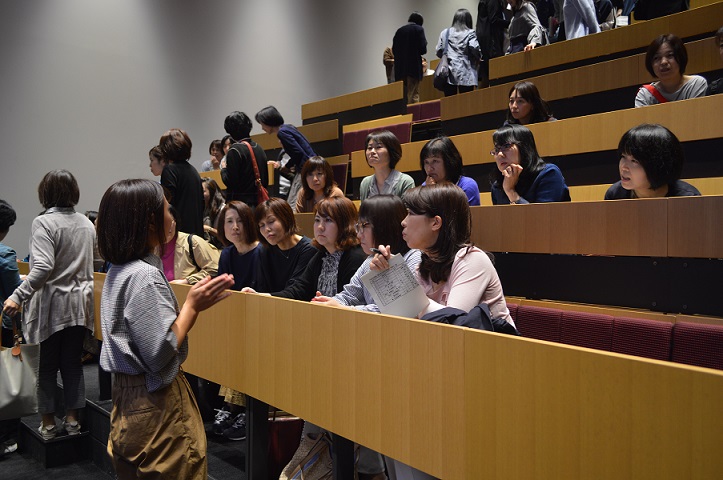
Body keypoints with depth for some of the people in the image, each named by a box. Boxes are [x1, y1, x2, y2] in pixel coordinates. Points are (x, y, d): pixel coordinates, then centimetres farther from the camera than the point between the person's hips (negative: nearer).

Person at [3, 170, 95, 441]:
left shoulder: (44, 223, -13)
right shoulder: (86, 223, 5)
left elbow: (43, 267, -24)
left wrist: (18, 296, -23)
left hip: (51, 305, -5)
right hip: (80, 304, 5)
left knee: (47, 365, 9)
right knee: (73, 363, 13)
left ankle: (48, 423, 17)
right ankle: (72, 419, 20)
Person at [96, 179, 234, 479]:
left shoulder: (121, 270, 6)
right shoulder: (144, 276, -24)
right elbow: (161, 354, -26)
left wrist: (193, 303, 6)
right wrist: (192, 306, -18)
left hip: (129, 394, 10)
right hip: (155, 403, -10)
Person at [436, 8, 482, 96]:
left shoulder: (444, 33, 8)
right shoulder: (470, 33, -1)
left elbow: (439, 52, 5)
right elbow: (474, 48, -13)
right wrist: (479, 57, 6)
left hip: (448, 73, 3)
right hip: (465, 75, -3)